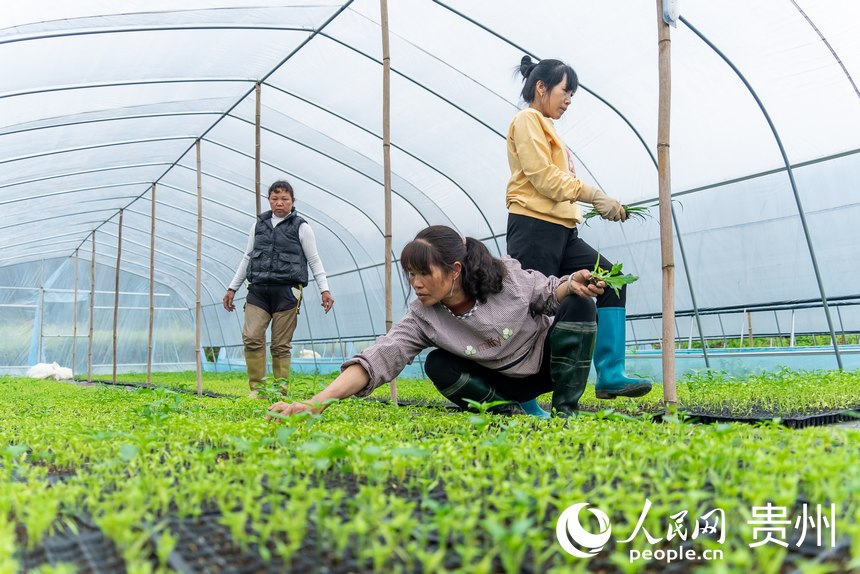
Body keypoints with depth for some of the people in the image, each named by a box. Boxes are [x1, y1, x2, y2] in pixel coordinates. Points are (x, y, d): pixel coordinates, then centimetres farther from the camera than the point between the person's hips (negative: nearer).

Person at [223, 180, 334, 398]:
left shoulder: (301, 227, 5)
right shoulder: (259, 224, 15)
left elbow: (314, 260, 6)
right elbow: (247, 257, 22)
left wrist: (324, 290, -4)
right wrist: (232, 288, 21)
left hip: (286, 291, -3)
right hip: (258, 290, 3)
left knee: (281, 345, -3)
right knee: (251, 337, -12)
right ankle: (257, 388, -2)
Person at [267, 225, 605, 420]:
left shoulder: (508, 276, -25)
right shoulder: (423, 317, -24)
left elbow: (549, 293, -7)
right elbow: (379, 357, -37)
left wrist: (571, 285, -33)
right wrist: (316, 403, -50)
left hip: (549, 361, 0)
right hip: (505, 381, 1)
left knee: (577, 305, -27)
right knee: (437, 366, -25)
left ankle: (565, 409, -16)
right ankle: (513, 411, -9)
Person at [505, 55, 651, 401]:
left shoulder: (545, 126, 26)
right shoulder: (527, 120, -1)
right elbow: (543, 176, -14)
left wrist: (603, 206, 11)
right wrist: (596, 196, -15)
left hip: (561, 231, 10)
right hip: (534, 228, -10)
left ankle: (610, 375, 1)